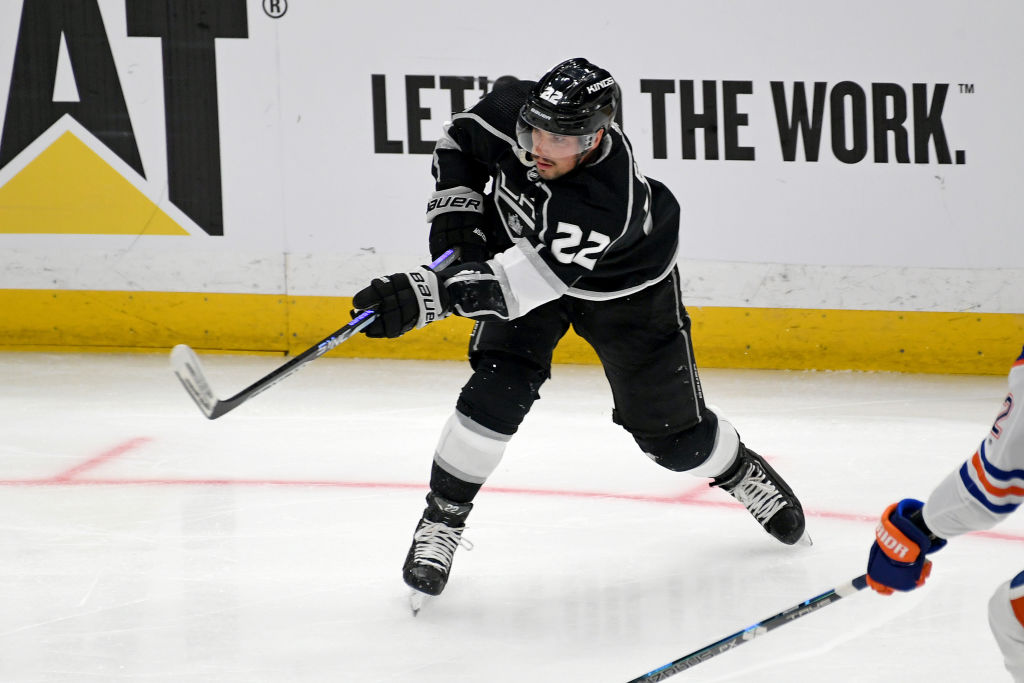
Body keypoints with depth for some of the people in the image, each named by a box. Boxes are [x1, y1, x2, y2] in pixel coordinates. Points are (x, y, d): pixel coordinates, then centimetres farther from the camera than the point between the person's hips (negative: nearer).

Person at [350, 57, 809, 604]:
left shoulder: (608, 203, -46)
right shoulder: (511, 112, -30)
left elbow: (525, 281, -52)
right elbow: (460, 140, -5)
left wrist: (426, 296, -61)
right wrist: (455, 212, -19)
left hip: (623, 287, -3)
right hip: (520, 247, 3)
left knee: (672, 434, 7)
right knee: (498, 390, -19)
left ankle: (740, 471, 40)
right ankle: (442, 520, -3)